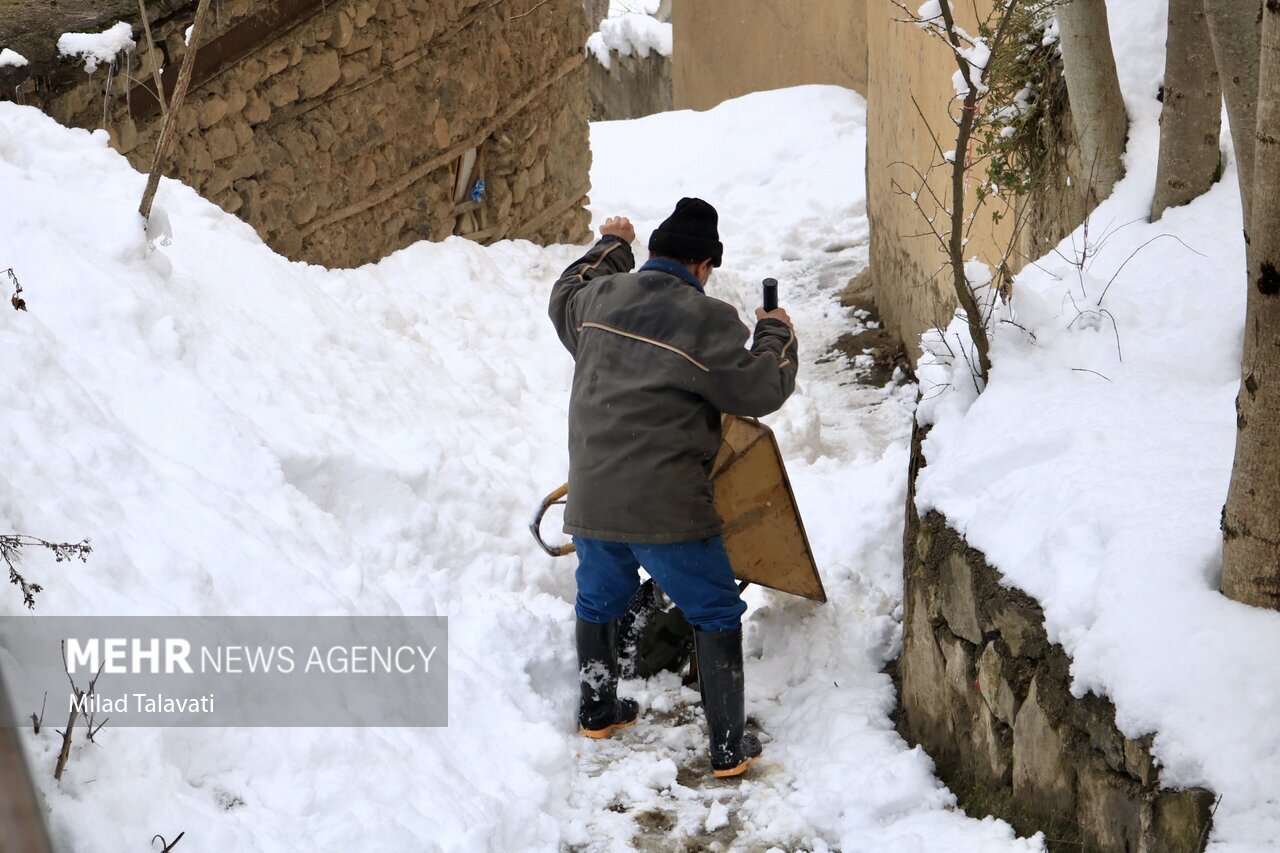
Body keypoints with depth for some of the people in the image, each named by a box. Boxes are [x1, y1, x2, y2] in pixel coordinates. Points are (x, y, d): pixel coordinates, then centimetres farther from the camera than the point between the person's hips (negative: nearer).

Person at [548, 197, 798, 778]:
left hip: (590, 502, 5)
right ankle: (729, 746, 11)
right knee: (715, 615, 9)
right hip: (666, 509, -5)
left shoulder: (599, 297, 5)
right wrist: (775, 336, 13)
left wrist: (609, 248, 44)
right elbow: (762, 390, -5)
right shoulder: (708, 321, -13)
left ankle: (597, 711, 41)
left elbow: (563, 298, 30)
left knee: (599, 603, 27)